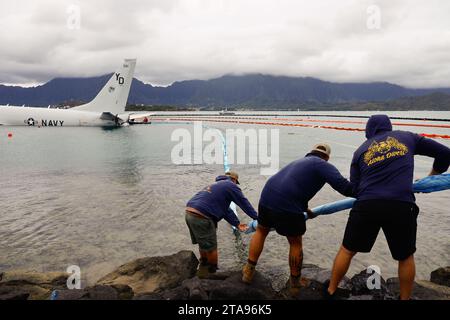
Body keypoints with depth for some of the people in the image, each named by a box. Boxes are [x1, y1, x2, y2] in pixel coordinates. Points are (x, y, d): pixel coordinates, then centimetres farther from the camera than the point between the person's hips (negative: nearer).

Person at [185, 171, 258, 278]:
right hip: (201, 217, -9)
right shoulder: (231, 186, 2)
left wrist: (237, 224, 24)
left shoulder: (217, 185, 28)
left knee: (203, 244, 26)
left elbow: (226, 209, 26)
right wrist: (256, 217, 20)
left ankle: (204, 268, 41)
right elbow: (244, 202, 7)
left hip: (190, 213, 9)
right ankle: (212, 272, 24)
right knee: (211, 247, 8)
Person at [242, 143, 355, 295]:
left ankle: (248, 271, 32)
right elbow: (343, 186, -9)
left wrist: (305, 210, 51)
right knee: (295, 243, 17)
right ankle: (295, 283, 31)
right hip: (288, 207, -6)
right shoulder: (324, 166, 6)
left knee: (261, 231, 29)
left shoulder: (298, 162, 28)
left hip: (266, 198, 6)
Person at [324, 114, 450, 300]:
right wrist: (432, 177, 38)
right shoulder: (407, 137, 18)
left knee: (347, 251, 19)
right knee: (406, 257, 23)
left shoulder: (360, 151, 18)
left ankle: (330, 292, 33)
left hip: (366, 206, 1)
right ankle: (405, 298, 38)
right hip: (401, 207, 0)